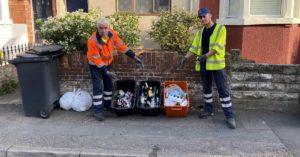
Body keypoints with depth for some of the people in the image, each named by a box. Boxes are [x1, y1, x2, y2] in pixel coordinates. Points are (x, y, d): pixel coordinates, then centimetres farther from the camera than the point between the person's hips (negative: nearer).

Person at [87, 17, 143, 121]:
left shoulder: (112, 34, -19)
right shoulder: (92, 41, -33)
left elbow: (121, 46, -11)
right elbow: (96, 59, -28)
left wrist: (134, 57, -14)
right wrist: (106, 72, -31)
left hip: (107, 62, 6)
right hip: (95, 65, -5)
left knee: (109, 84, 12)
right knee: (98, 87, -8)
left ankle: (107, 106, 29)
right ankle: (98, 111, 1)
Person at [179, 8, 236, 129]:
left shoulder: (220, 29, -7)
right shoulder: (200, 32, 12)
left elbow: (218, 47, -16)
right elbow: (194, 47, 13)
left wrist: (205, 56, -24)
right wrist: (185, 57, 2)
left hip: (217, 64, -6)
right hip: (204, 65, 6)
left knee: (223, 90, -4)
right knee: (206, 88, 14)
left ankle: (229, 116, 2)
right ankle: (208, 110, 29)